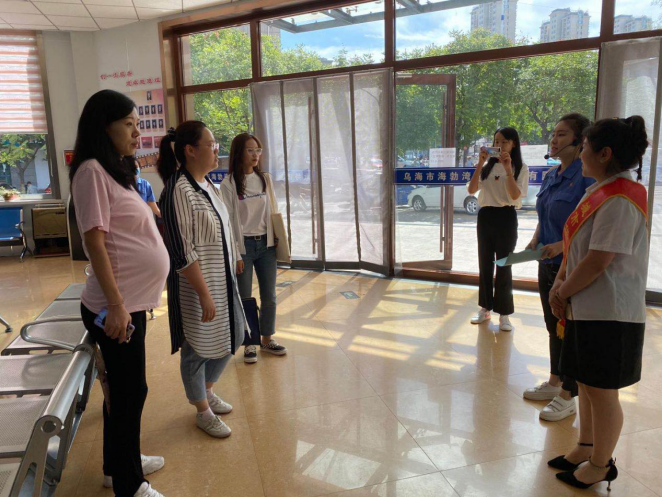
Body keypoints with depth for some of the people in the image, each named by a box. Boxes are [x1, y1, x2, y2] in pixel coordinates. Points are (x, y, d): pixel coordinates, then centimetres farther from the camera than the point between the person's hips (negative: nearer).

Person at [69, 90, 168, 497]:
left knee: (124, 387, 20)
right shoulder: (92, 169, -14)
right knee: (131, 390, 3)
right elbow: (94, 241, -19)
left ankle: (120, 463, 37)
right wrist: (116, 304, -20)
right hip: (116, 306, -9)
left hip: (133, 301, 9)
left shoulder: (117, 169, 15)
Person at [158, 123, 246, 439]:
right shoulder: (179, 191, -20)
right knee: (197, 348, 9)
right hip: (196, 284, -9)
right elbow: (182, 252, -22)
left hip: (222, 279, 9)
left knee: (231, 337, 19)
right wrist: (204, 293, -21)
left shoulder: (207, 185, 8)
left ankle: (207, 391, 43)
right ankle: (203, 412, 29)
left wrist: (232, 269, 18)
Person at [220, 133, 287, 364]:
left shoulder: (265, 179, 6)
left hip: (266, 244, 4)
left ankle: (267, 339, 27)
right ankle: (249, 343, 20)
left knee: (269, 296, 11)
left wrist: (278, 239, 4)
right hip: (244, 245, -4)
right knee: (244, 298, 6)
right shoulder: (229, 184, -7)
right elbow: (228, 221, -9)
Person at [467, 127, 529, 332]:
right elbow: (471, 190, -7)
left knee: (504, 265, 0)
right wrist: (480, 164, -14)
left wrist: (508, 169, -21)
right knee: (485, 264, 10)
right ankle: (485, 309, 23)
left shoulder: (521, 168, -1)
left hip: (506, 218, -3)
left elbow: (515, 196, -15)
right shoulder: (488, 166, 4)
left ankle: (504, 314, 10)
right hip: (485, 216, 3)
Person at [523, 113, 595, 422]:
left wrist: (563, 245, -27)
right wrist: (535, 240, 4)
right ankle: (554, 383, 36)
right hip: (548, 264, 8)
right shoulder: (551, 176, 9)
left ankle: (567, 398, 19)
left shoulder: (587, 175, -17)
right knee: (554, 327, 19)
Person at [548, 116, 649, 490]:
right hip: (586, 309, 9)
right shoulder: (599, 191, 10)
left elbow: (597, 262, -22)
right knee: (587, 383, 20)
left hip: (608, 314, -9)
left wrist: (563, 293, -10)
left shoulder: (620, 200, -20)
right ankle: (586, 449, 38)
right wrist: (559, 284, 2)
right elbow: (575, 245, 14)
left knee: (602, 390, 7)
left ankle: (601, 465, 26)